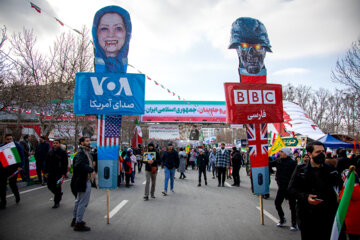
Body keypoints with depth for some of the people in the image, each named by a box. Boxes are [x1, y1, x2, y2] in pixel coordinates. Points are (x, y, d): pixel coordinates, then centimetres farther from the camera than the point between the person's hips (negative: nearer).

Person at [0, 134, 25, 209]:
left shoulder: (17, 146, -2)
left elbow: (22, 157, -3)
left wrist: (20, 166, -13)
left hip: (13, 168, -3)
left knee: (12, 183, -1)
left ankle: (17, 196, 29)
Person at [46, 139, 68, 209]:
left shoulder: (62, 152, -8)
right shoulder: (50, 152, 8)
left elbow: (65, 164, -9)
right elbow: (47, 163, 15)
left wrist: (64, 173, -14)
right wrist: (47, 171, 10)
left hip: (58, 173, -5)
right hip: (50, 172, 6)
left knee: (57, 187, 0)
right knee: (50, 186, 9)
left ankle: (57, 202, 13)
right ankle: (59, 193, 35)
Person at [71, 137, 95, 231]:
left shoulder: (85, 152, 14)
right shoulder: (81, 153, -19)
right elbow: (80, 164, -36)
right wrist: (91, 170, -38)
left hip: (82, 181, 11)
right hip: (84, 182, -11)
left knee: (79, 201, 22)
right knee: (83, 203, -1)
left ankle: (75, 220, 37)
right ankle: (78, 223, 9)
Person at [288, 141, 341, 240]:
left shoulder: (331, 170, 8)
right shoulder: (300, 170, -1)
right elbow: (291, 189, -3)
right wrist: (305, 197, -18)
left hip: (326, 216, 2)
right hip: (307, 216, -2)